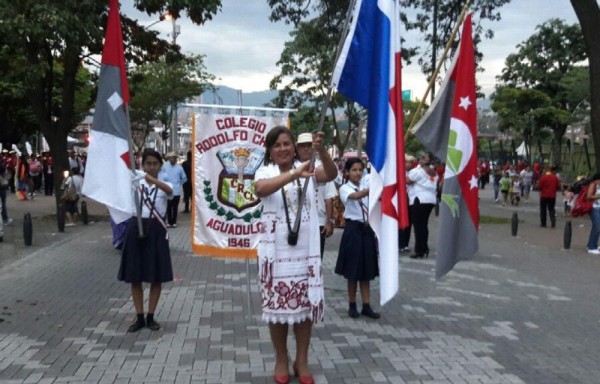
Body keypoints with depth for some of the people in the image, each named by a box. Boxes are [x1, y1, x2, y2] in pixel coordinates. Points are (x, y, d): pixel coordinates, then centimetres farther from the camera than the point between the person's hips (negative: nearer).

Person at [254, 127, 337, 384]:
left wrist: (321, 150, -36)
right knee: (277, 303, 8)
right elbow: (261, 189, -27)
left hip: (305, 250, 2)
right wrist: (294, 174, -39)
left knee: (306, 303, 8)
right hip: (275, 252, -1)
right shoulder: (265, 171, -4)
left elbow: (331, 174, -17)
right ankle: (281, 361, 25)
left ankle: (302, 361, 24)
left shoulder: (307, 170, 2)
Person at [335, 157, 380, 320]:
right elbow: (355, 196, -29)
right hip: (353, 229, -4)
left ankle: (366, 306, 13)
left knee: (366, 270, 7)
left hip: (367, 229, 4)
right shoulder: (344, 188, -7)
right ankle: (352, 305, 15)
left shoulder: (366, 187, 9)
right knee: (353, 271, 3)